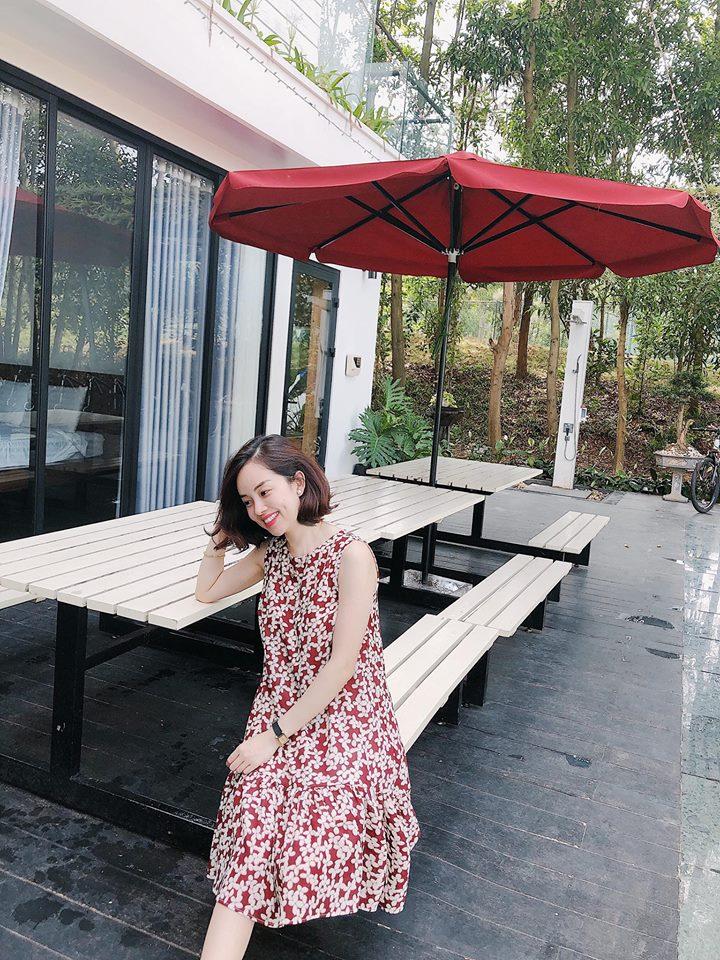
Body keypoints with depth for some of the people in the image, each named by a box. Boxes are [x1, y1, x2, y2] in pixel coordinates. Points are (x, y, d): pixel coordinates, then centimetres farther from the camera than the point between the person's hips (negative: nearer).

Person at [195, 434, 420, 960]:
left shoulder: (351, 553, -12)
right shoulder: (271, 551, 9)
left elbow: (342, 664, -15)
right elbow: (207, 590, 23)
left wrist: (277, 734, -15)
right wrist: (223, 531, 12)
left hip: (344, 716, -5)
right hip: (278, 715, 5)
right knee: (253, 821, -25)